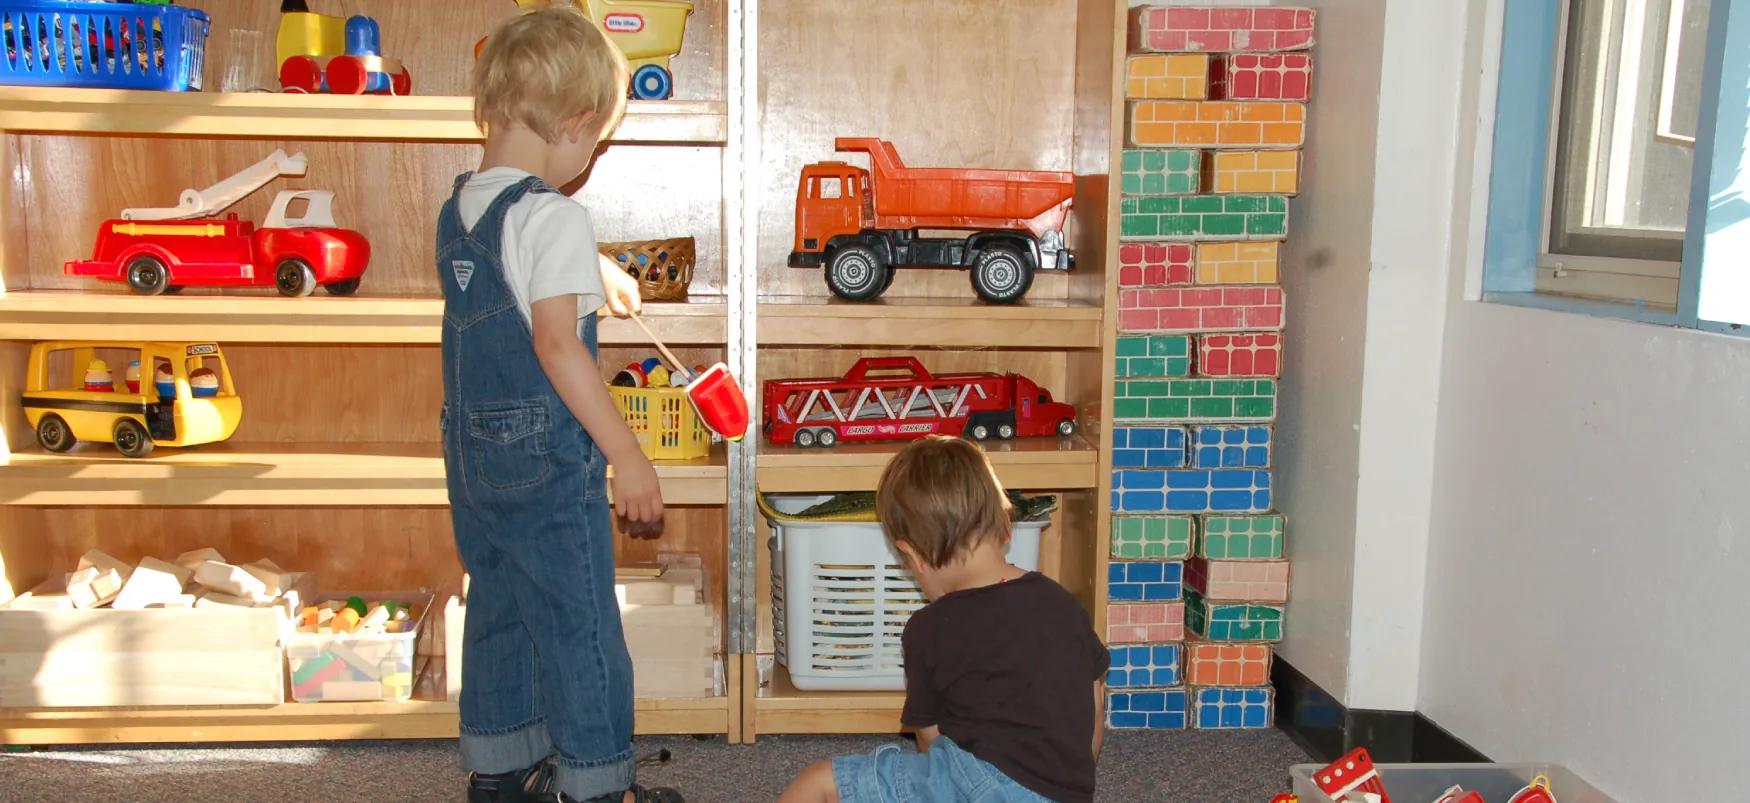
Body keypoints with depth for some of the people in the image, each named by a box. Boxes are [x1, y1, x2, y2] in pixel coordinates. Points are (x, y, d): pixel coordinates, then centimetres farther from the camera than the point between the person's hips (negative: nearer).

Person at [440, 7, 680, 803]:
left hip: (471, 450, 9)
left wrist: (595, 275, 41)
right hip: (544, 458, -9)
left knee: (497, 606, 19)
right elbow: (556, 345, -24)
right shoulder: (555, 218, -18)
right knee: (580, 621, 3)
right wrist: (625, 453, -21)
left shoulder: (457, 207, 9)